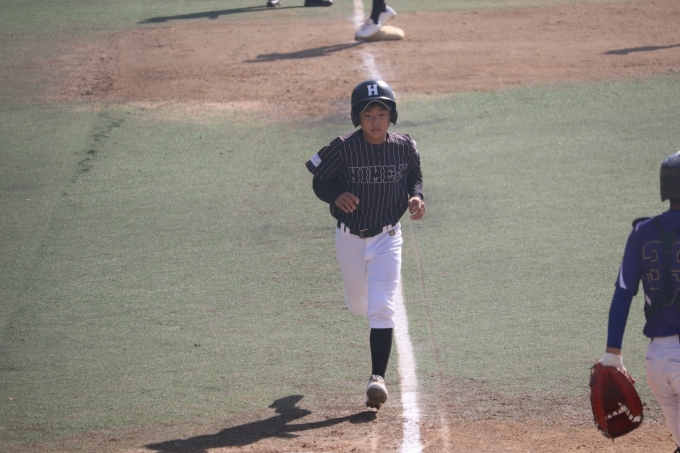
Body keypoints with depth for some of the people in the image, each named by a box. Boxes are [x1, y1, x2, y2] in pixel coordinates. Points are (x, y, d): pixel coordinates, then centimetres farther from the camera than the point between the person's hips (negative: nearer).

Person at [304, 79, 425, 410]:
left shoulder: (404, 147, -9)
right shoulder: (343, 149, -16)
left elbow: (415, 175, 10)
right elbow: (319, 181, -6)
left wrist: (416, 197, -10)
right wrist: (336, 196, -27)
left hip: (387, 238, -1)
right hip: (350, 238, 1)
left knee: (381, 309, -14)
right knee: (359, 305, 18)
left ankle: (378, 377, -14)